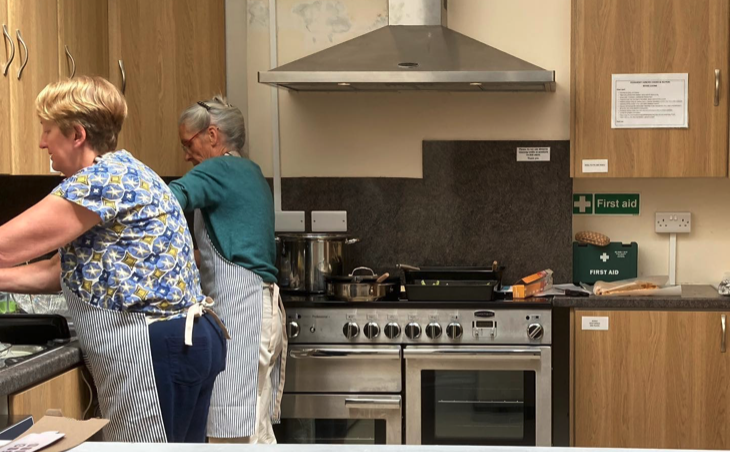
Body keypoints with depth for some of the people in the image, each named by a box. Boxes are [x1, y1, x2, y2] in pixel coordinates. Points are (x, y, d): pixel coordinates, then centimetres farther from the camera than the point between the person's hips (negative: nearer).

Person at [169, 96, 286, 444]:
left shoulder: (219, 170, -9)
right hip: (261, 307, 10)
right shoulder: (249, 173, 19)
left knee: (236, 431, -7)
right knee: (255, 426, 13)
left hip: (240, 310, -10)